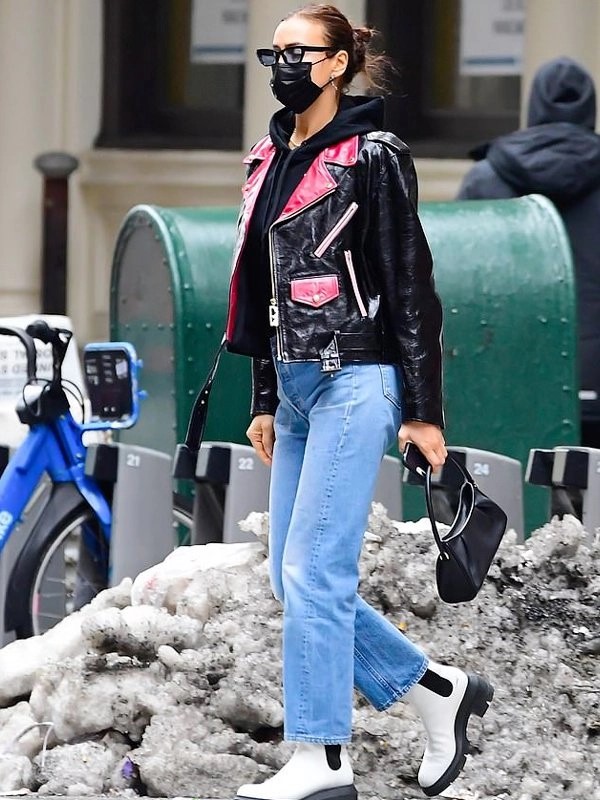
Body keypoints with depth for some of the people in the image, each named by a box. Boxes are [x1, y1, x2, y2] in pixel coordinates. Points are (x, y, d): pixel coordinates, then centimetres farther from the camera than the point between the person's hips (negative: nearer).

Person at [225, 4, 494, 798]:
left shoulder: (372, 157, -7)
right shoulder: (272, 162, 16)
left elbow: (410, 285, -9)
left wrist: (423, 410, -12)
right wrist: (265, 400, 20)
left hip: (356, 382, -8)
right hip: (299, 389, 8)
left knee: (313, 573, -12)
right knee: (294, 579, 6)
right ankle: (439, 688, 18)